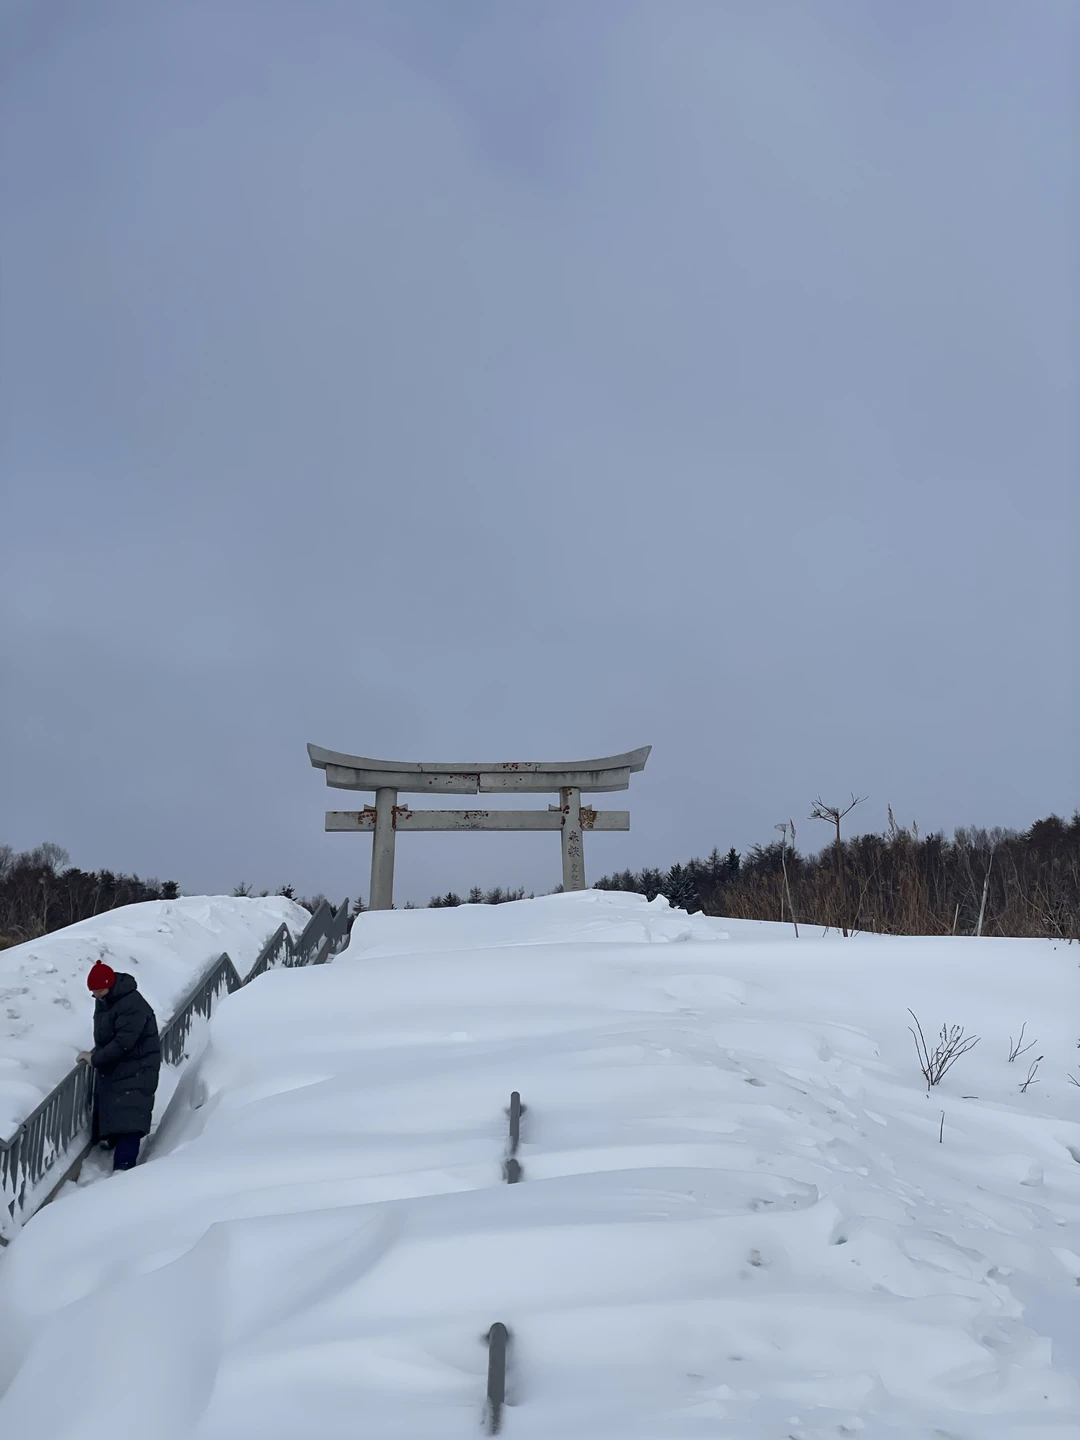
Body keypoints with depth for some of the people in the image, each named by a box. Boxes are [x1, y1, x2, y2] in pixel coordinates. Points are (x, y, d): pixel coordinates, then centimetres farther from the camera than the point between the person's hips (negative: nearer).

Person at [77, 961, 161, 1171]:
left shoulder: (132, 1006, -26)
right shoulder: (104, 1001, 5)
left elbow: (123, 1043, -28)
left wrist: (95, 1058, -20)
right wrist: (97, 1051, 4)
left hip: (136, 1069, -9)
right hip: (112, 1066, 9)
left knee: (128, 1117, -15)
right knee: (109, 1112, 17)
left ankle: (124, 1165, -19)